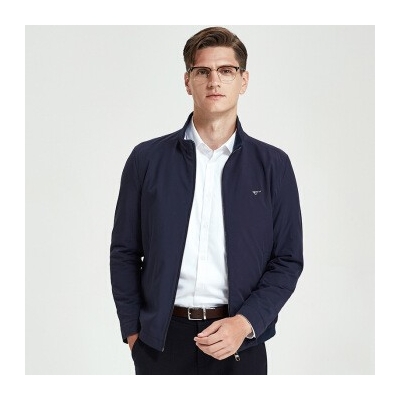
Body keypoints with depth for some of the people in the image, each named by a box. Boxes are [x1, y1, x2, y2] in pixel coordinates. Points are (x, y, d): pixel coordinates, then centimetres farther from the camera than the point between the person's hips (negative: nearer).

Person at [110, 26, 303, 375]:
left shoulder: (273, 165, 0)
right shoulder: (147, 159, 0)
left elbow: (287, 260, 1)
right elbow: (124, 252, 5)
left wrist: (245, 323, -11)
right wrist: (133, 331, 0)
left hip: (240, 341, 0)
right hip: (161, 340, 0)